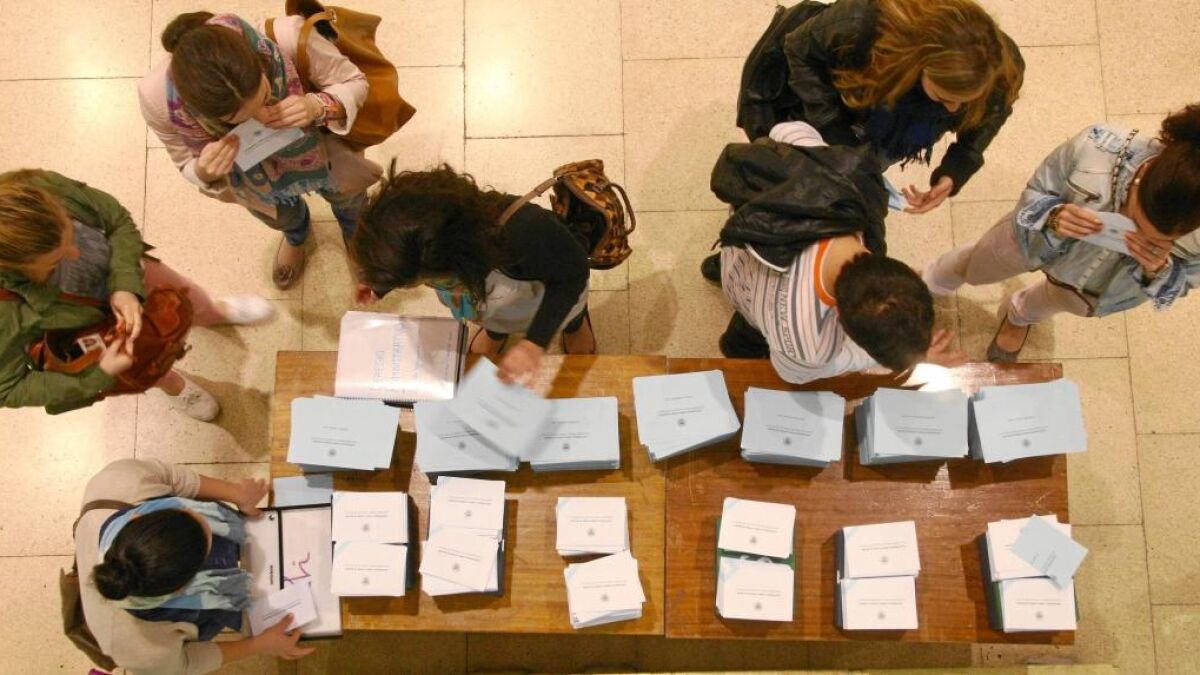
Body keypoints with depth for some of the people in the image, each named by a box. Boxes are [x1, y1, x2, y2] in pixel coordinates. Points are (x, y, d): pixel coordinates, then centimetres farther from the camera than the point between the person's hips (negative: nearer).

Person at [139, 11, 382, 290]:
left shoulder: (287, 37, -47)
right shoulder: (158, 98, -41)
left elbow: (355, 82, -25)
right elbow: (189, 166, -18)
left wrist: (319, 106, -47)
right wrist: (205, 173, -43)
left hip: (322, 145, 0)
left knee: (346, 196, 31)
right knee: (280, 216, 33)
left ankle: (356, 235, 71)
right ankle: (296, 233, 73)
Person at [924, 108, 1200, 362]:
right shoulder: (1097, 147, -44)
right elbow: (1034, 194, -24)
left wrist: (1159, 269, -41)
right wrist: (1054, 217, -47)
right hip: (1035, 238, -1)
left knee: (1048, 303, 37)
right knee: (970, 267, 29)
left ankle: (1018, 316, 75)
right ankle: (929, 282, 67)